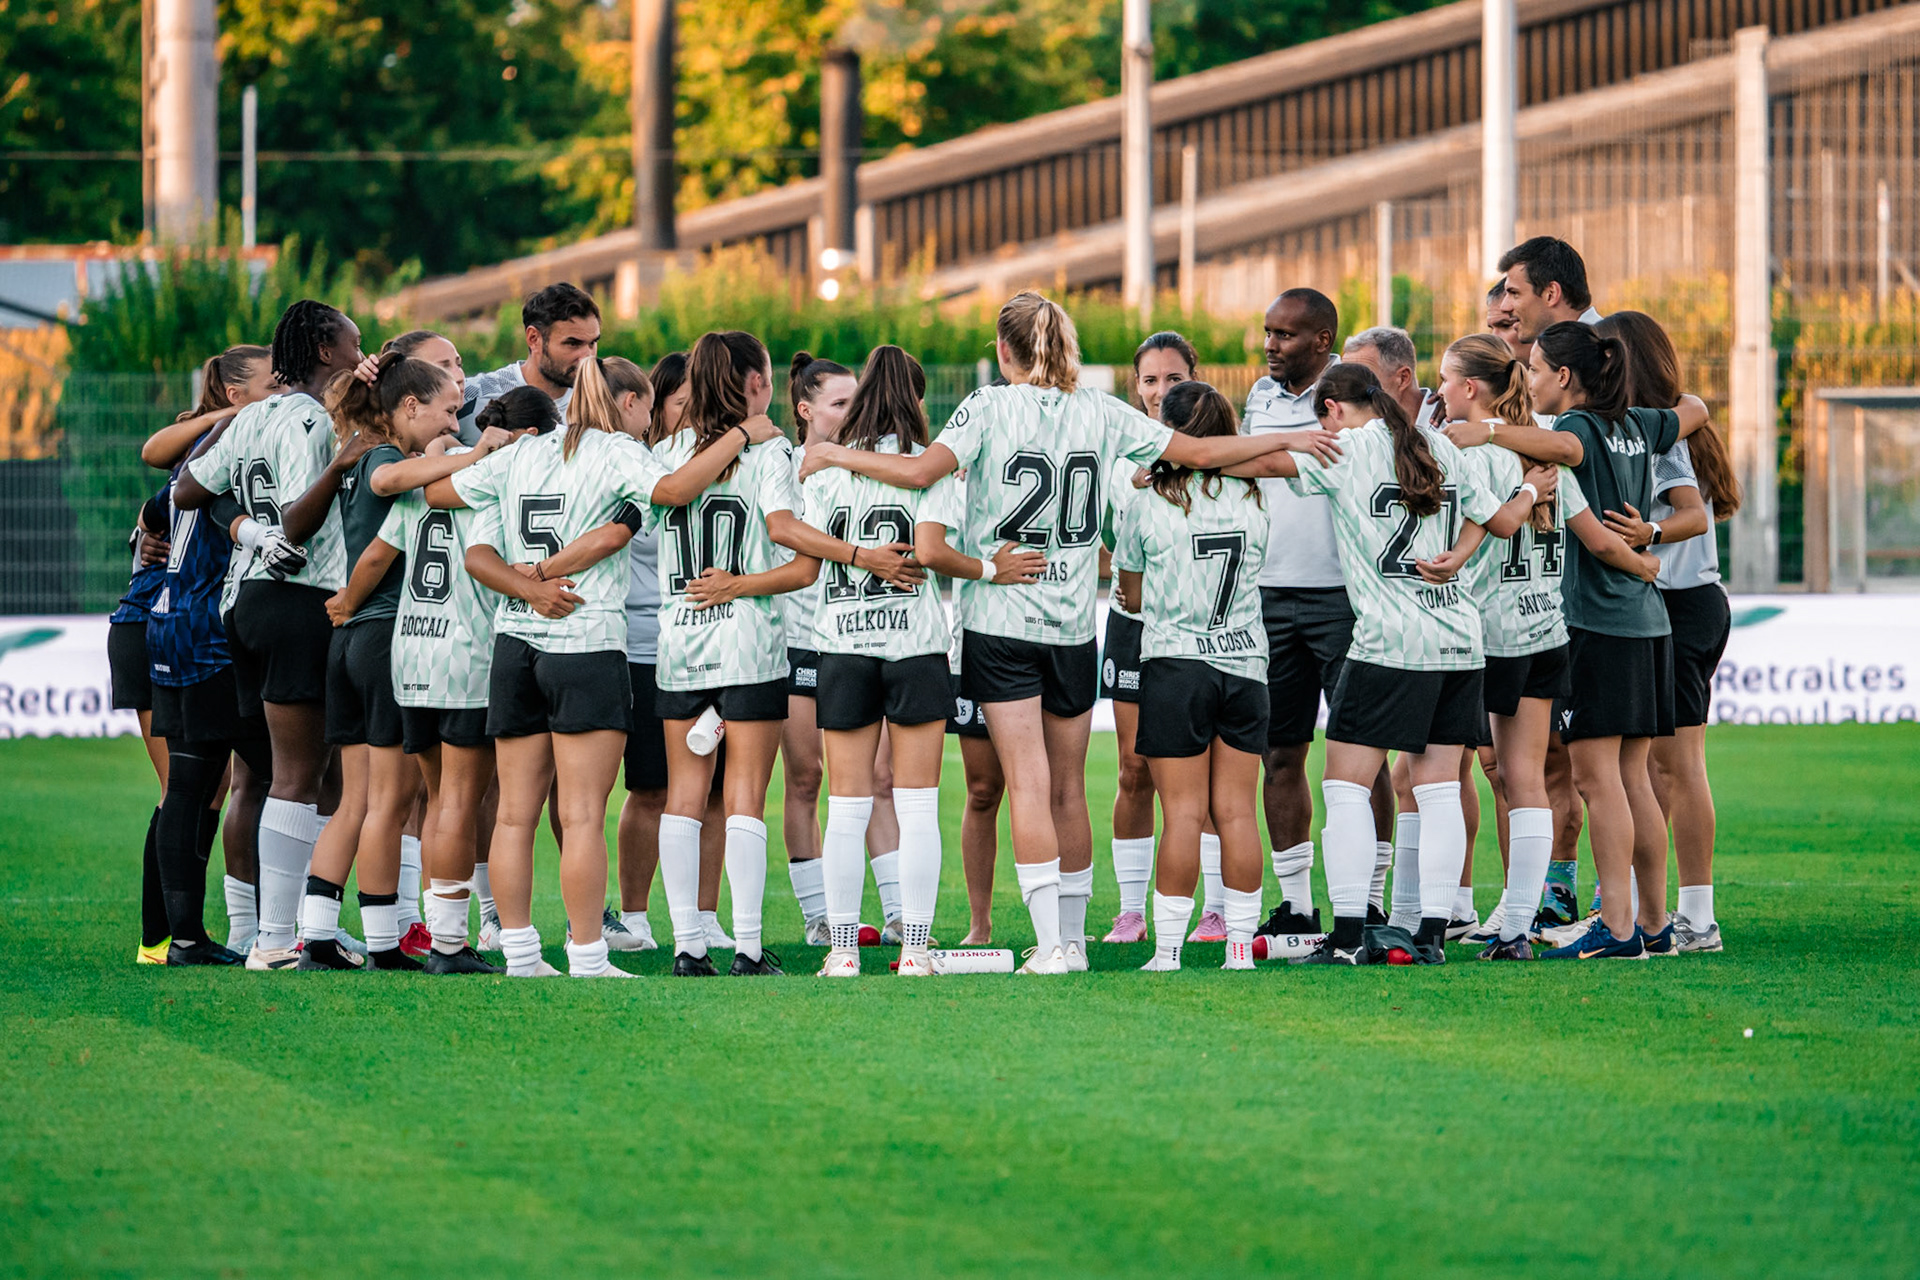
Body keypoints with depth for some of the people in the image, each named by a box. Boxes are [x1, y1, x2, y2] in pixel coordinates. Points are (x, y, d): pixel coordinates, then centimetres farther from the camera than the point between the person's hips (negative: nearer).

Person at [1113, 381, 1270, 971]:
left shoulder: (1149, 502, -5)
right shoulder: (1252, 500, 3)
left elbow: (1131, 593, 6)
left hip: (1175, 659, -3)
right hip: (1246, 661, 3)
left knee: (1183, 812, -4)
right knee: (1236, 810, 4)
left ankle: (1168, 948, -4)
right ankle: (1240, 943, 4)